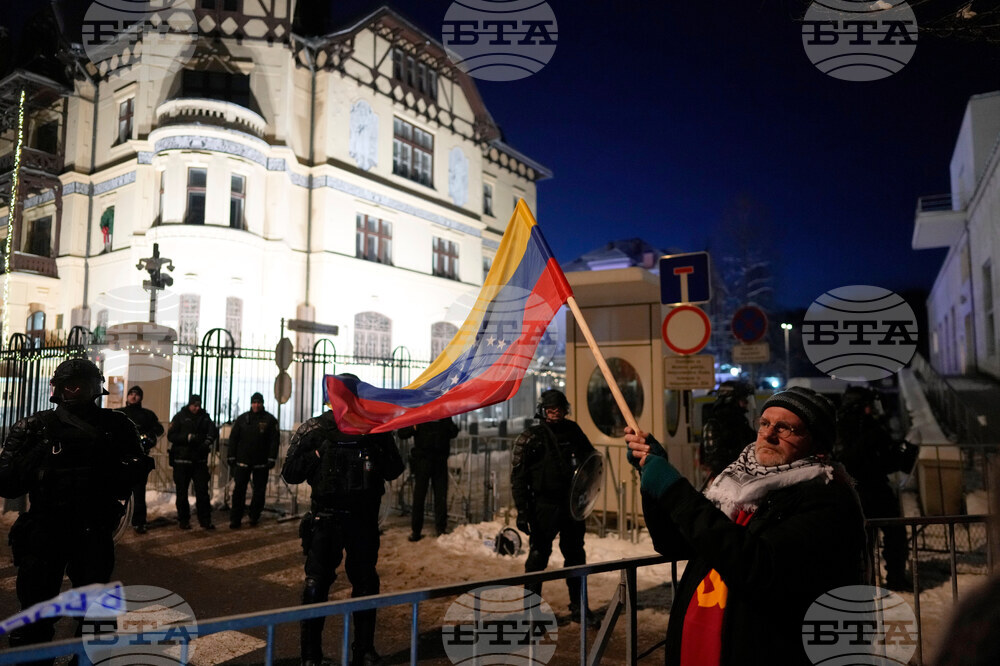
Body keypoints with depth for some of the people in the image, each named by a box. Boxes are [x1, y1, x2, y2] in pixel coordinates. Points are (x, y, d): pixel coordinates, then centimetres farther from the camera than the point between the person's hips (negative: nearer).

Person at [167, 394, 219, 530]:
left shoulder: (205, 417, 9)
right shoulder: (180, 417, 1)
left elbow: (214, 431, 0)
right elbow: (171, 435, -6)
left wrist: (208, 440, -20)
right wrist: (188, 437, -19)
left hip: (200, 460, 2)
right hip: (182, 460, -2)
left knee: (203, 491, 1)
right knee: (182, 492, 6)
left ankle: (205, 520, 6)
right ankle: (183, 520, 18)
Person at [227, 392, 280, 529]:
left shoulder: (270, 420, 1)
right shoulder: (242, 419, 7)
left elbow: (274, 440, -1)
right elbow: (233, 438, 9)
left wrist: (271, 459, -7)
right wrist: (232, 457, 3)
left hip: (261, 463, -1)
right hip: (242, 461, 1)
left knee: (259, 491, 6)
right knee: (239, 490, 0)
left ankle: (254, 516, 20)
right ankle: (235, 519, 6)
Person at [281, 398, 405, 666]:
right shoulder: (314, 430, -2)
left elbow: (394, 471, 3)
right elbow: (289, 473, -2)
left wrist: (377, 450, -16)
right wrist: (317, 454, -17)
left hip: (364, 520, 2)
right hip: (325, 520, -2)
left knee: (365, 583, 11)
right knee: (315, 586, -3)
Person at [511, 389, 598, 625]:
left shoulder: (573, 431, 5)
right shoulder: (530, 438, -6)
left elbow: (591, 457, 19)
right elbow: (518, 477, -8)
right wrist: (522, 511, -14)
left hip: (572, 504, 5)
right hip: (545, 505, -4)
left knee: (575, 554, 14)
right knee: (538, 555, 1)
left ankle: (578, 606, 30)